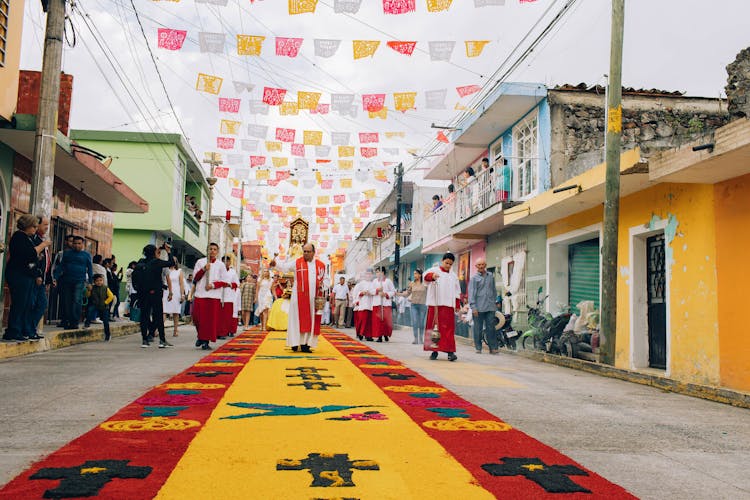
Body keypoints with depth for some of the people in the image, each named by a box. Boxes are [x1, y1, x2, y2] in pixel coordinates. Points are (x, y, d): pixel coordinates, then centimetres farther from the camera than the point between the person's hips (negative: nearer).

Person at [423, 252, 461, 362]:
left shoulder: (453, 276, 17)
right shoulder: (434, 270, 3)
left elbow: (457, 292, 18)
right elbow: (426, 276, -20)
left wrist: (457, 305, 9)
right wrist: (432, 276, -42)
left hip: (448, 305, 3)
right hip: (434, 305, -2)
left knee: (448, 328, -4)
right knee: (433, 327, -1)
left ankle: (450, 351, -7)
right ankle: (434, 350, 6)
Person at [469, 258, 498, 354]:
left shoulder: (491, 277, 14)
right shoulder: (474, 278, 2)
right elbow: (471, 293, -3)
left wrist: (494, 301, 14)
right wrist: (473, 307, -11)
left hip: (490, 307, 3)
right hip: (478, 308, -3)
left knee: (491, 327, 1)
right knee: (478, 328, 1)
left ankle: (493, 348, 4)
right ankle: (478, 348, 8)